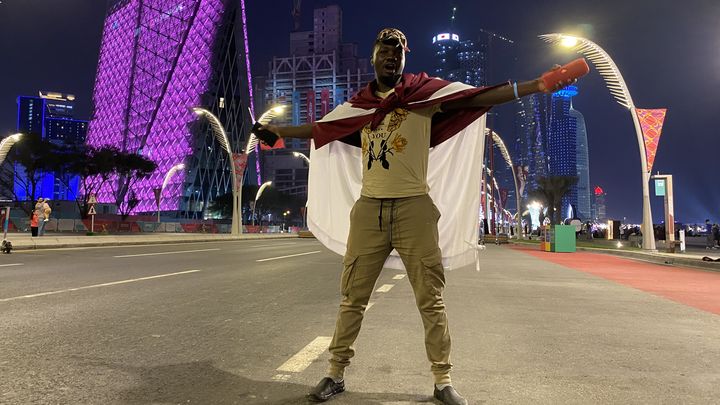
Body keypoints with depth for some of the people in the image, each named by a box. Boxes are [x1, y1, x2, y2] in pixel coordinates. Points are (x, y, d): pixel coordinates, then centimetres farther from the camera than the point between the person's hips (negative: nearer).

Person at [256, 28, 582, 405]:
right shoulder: (360, 103, 13)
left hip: (413, 208, -2)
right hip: (369, 208, 3)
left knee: (431, 300, 3)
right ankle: (336, 373, 21)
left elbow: (478, 97, -6)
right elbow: (321, 127, 25)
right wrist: (278, 132, 33)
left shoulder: (425, 90, 3)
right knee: (351, 298, 7)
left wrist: (537, 85, -15)